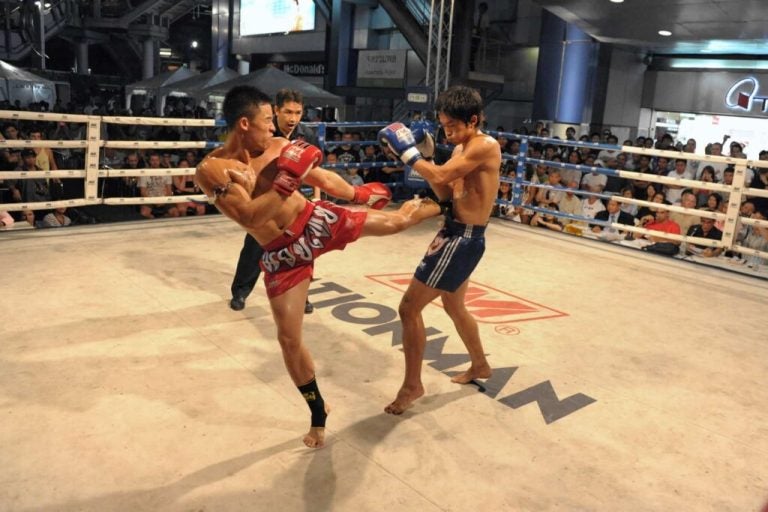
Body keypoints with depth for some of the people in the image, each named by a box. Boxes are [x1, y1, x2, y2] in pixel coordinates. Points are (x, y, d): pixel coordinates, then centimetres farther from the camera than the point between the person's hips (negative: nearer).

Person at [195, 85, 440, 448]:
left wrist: (359, 194, 20)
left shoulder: (278, 146, -3)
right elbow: (249, 217, -27)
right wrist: (286, 182, -31)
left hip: (315, 221, 3)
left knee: (396, 221, 10)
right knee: (288, 339, 2)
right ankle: (318, 412, 24)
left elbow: (322, 178, 11)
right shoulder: (211, 170, -15)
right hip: (282, 254, -2)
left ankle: (440, 205, 46)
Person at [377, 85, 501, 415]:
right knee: (453, 306, 26)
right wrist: (425, 155, 4)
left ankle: (412, 385, 7)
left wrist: (406, 151, -14)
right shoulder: (463, 149, 12)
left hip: (463, 238, -10)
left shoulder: (485, 146, -16)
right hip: (456, 233, 10)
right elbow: (446, 195, 11)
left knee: (410, 307, -7)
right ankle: (480, 365, 47)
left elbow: (440, 177, -26)